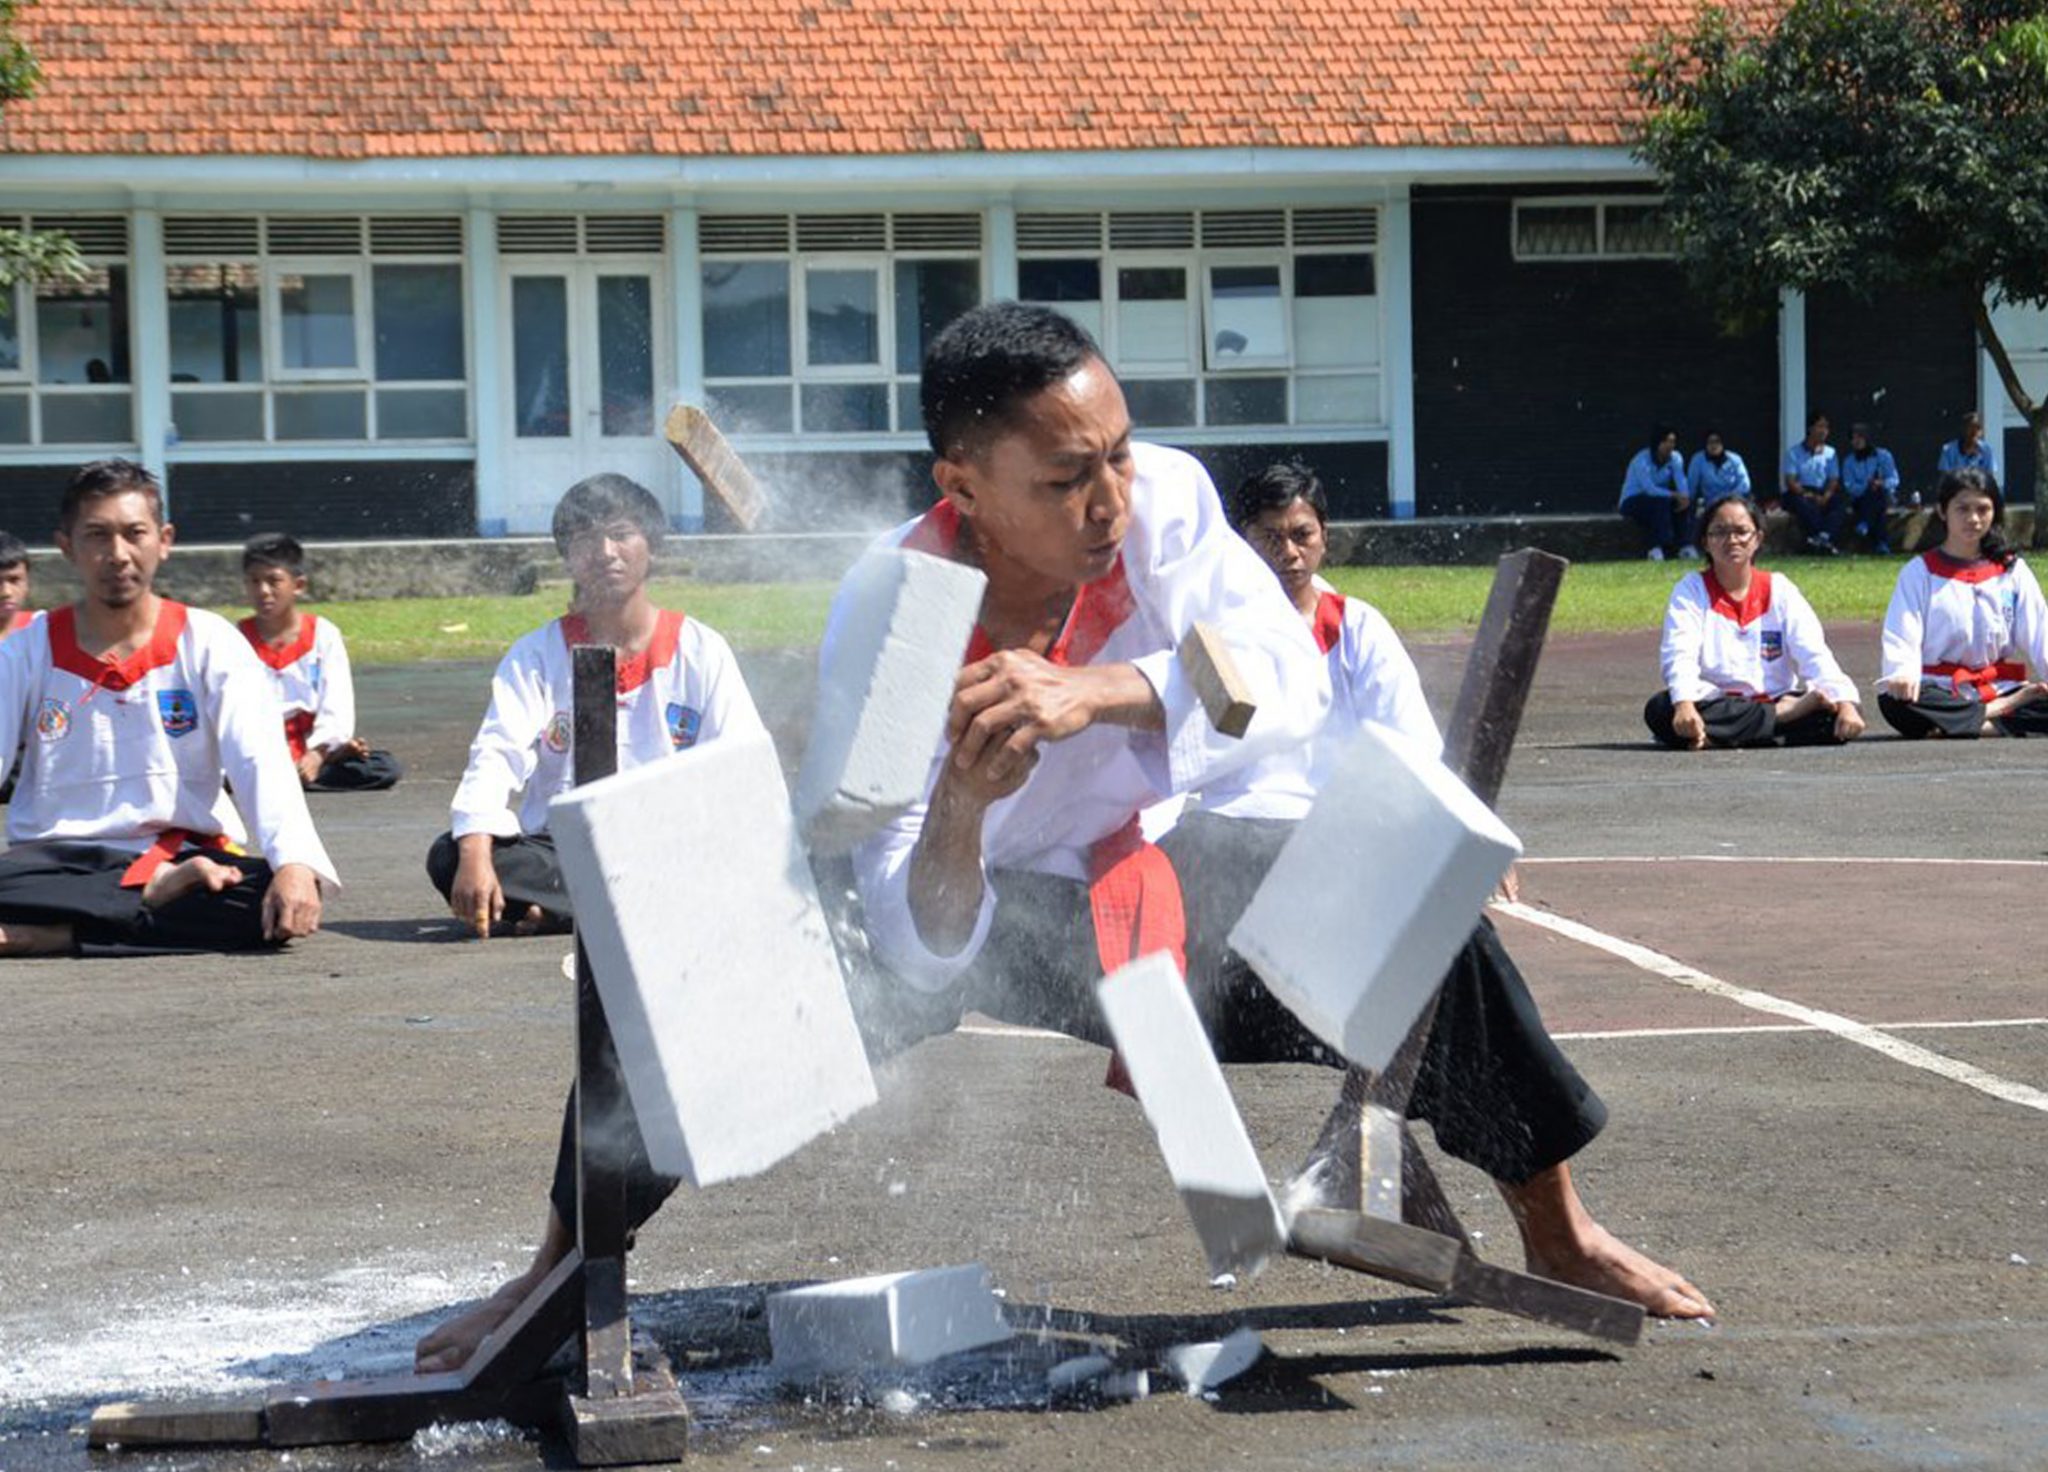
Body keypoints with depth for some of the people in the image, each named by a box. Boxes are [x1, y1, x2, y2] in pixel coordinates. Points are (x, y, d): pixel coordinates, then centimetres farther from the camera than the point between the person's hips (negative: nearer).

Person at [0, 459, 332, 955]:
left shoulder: (209, 643, 0)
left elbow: (262, 762, -11)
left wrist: (294, 865, -31)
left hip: (182, 853, 0)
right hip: (57, 862, 0)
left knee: (283, 902, -31)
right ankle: (159, 895, -19)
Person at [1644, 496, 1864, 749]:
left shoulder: (1779, 589, 7)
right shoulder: (1691, 590, 3)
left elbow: (1815, 655, -5)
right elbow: (1680, 657, -14)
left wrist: (1846, 703, -23)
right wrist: (1684, 704, -36)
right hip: (1715, 705, -2)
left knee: (1836, 715, -25)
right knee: (1660, 710, -33)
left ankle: (1718, 738, -29)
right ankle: (1783, 715, -30)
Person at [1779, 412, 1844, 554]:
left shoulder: (1830, 452, 14)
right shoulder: (1794, 451, 2)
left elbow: (1834, 480, 7)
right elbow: (1790, 481, -6)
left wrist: (1825, 497, -14)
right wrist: (1808, 495, -21)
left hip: (1822, 495, 3)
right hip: (1799, 493, -3)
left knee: (1841, 503, -29)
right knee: (1807, 506, -38)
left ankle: (1823, 538, -47)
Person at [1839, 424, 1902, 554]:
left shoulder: (1883, 455, 8)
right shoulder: (1849, 461, 10)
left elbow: (1893, 480, -2)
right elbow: (1850, 487, -3)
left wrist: (1882, 484, -25)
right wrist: (1867, 486, -22)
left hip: (1885, 496, 0)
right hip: (1860, 500, 0)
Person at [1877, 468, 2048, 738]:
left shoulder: (2013, 571, 12)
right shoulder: (1920, 572, 7)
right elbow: (1901, 638, -6)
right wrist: (1903, 674, -29)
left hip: (2002, 690, 1)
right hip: (1941, 693, -1)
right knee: (1895, 701, -36)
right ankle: (2004, 712, -27)